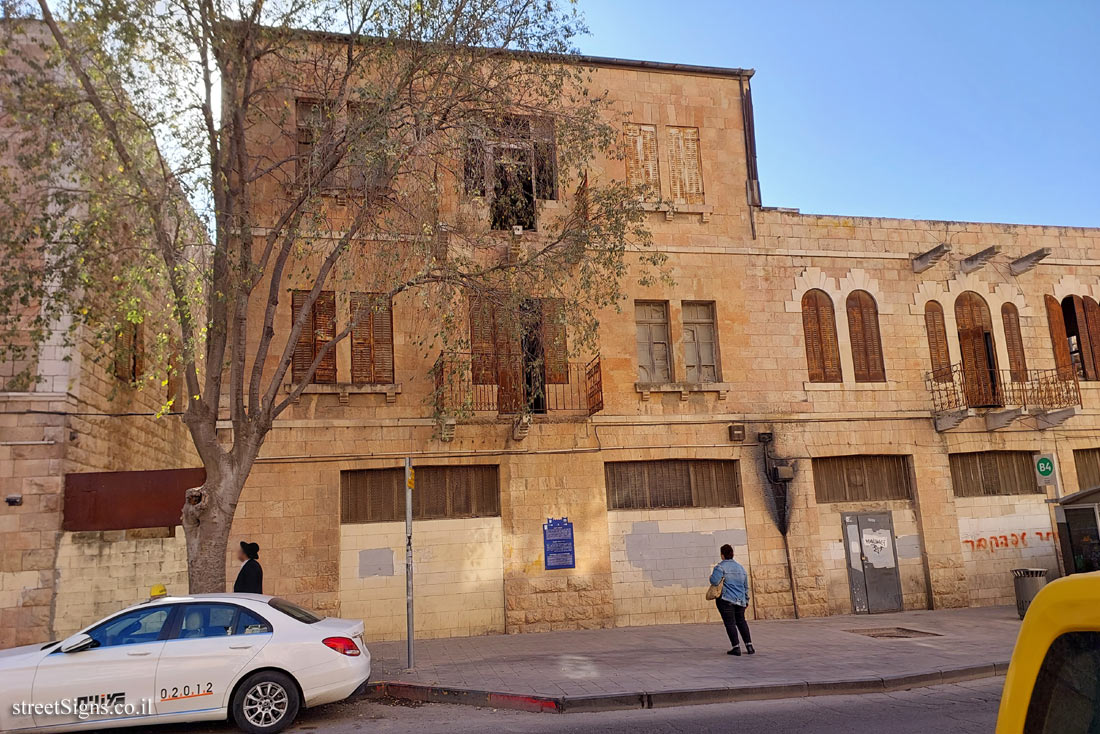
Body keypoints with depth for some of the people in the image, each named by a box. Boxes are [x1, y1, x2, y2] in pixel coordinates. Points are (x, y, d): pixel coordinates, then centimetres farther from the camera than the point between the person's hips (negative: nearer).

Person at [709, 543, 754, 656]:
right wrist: (746, 600, 29)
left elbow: (714, 581, -21)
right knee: (741, 621, 17)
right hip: (740, 600, 6)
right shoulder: (741, 567, 14)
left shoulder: (720, 567, -8)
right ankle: (749, 646, 12)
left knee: (730, 623, 0)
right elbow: (746, 587, 20)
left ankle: (736, 648, -2)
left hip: (725, 599, -6)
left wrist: (711, 576, 1)